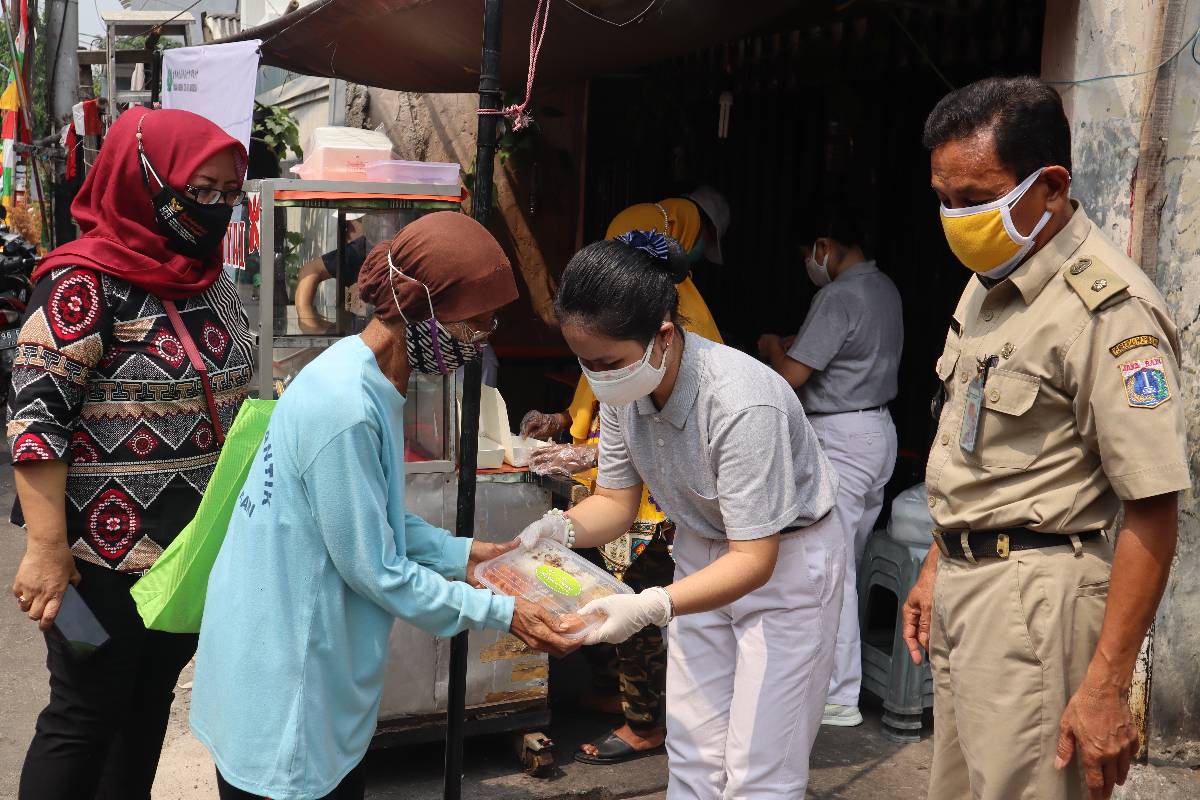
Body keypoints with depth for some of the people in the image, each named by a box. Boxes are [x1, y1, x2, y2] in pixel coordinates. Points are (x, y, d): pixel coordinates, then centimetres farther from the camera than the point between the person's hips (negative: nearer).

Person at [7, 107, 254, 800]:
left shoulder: (213, 283, 7)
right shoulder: (87, 284, -16)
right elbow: (35, 417, -19)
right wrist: (47, 550, -22)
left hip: (199, 545, 7)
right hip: (106, 552, -7)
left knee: (152, 699, 18)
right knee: (87, 716, 5)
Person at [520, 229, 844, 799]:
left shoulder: (740, 404, -34)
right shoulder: (622, 388, -13)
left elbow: (754, 560, -31)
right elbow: (616, 501, -2)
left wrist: (651, 606, -45)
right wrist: (561, 528, -23)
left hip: (785, 562, -6)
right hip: (703, 555, 6)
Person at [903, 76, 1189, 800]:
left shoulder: (1108, 308, -18)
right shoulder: (990, 281, 11)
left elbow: (1152, 508, -20)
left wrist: (1106, 686, -21)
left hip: (1035, 595, -8)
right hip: (963, 579, 9)